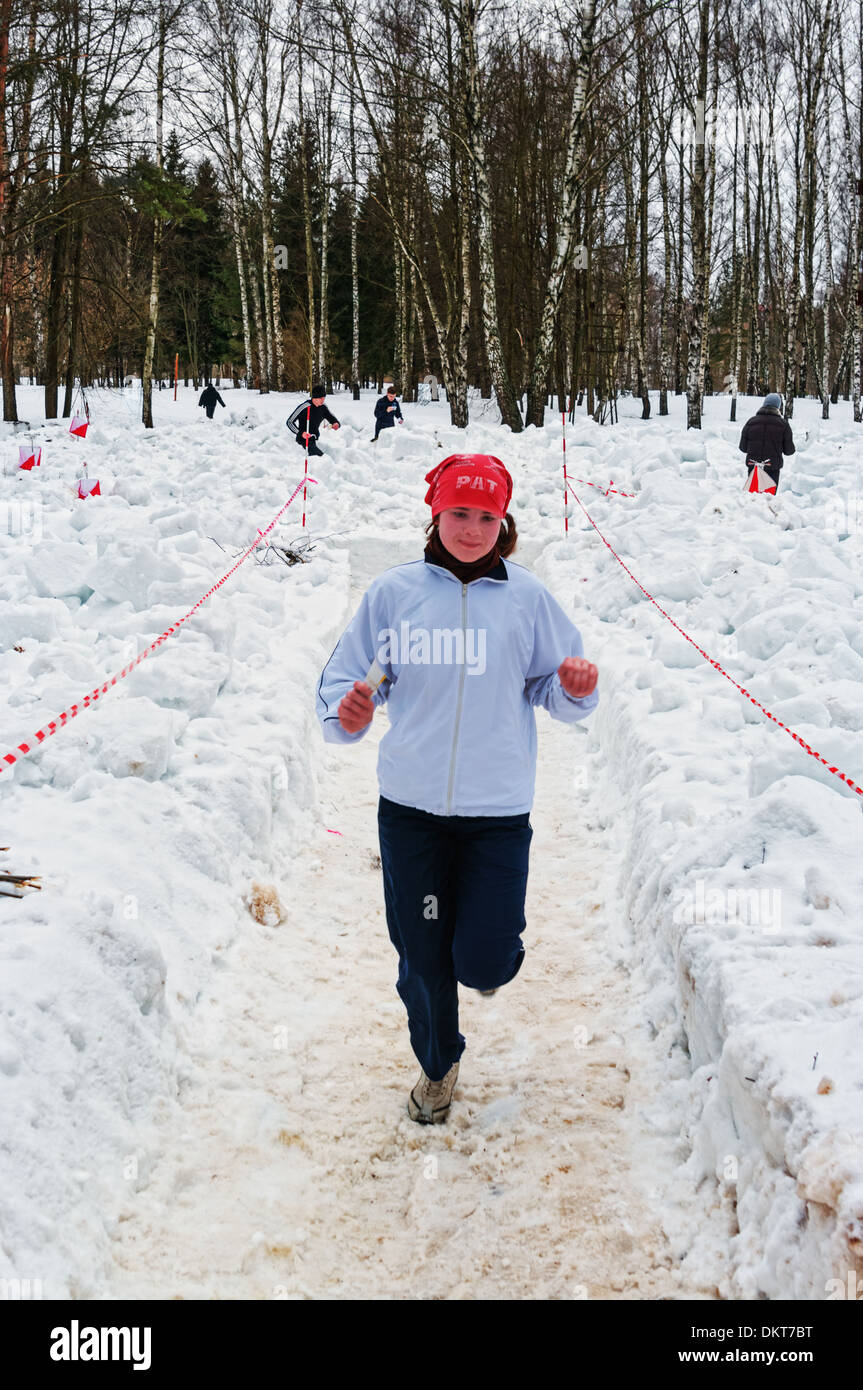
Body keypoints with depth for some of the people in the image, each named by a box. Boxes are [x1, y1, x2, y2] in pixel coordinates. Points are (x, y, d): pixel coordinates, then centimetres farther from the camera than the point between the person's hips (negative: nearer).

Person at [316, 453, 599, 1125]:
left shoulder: (527, 596, -1)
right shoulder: (393, 592, -1)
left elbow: (554, 691, 7)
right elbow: (345, 678, 4)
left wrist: (577, 688, -16)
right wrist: (347, 714, -18)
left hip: (499, 811, -1)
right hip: (410, 808, 1)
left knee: (483, 964, -6)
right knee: (422, 960, 10)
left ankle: (494, 947, 33)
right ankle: (438, 1065, 39)